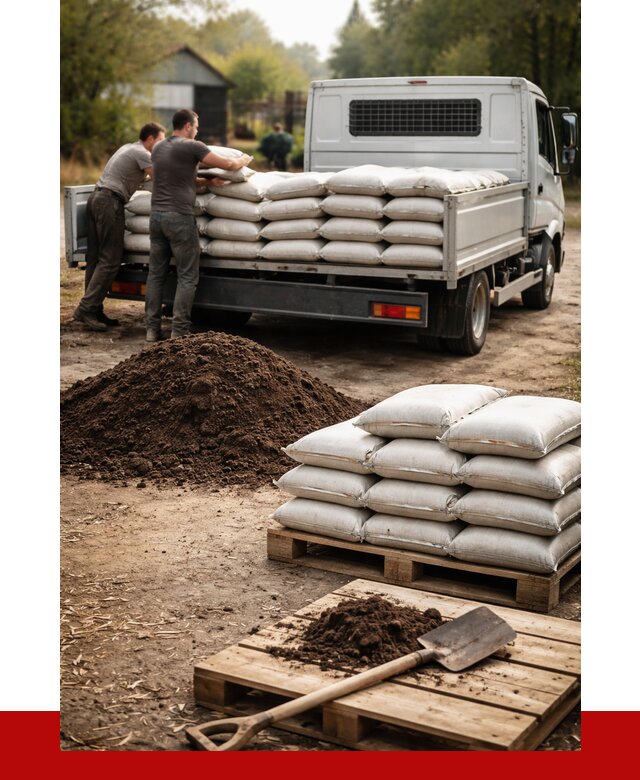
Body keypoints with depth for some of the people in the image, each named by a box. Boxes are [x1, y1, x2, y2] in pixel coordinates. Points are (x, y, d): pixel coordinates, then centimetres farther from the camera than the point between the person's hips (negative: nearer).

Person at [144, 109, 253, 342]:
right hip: (179, 217, -7)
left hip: (156, 215, 7)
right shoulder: (191, 147, -7)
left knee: (156, 273, 10)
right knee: (187, 277, -1)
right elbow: (228, 164, -4)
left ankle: (152, 328, 11)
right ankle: (179, 331, -3)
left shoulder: (158, 148, 15)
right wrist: (244, 160, 16)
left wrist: (209, 181, 15)